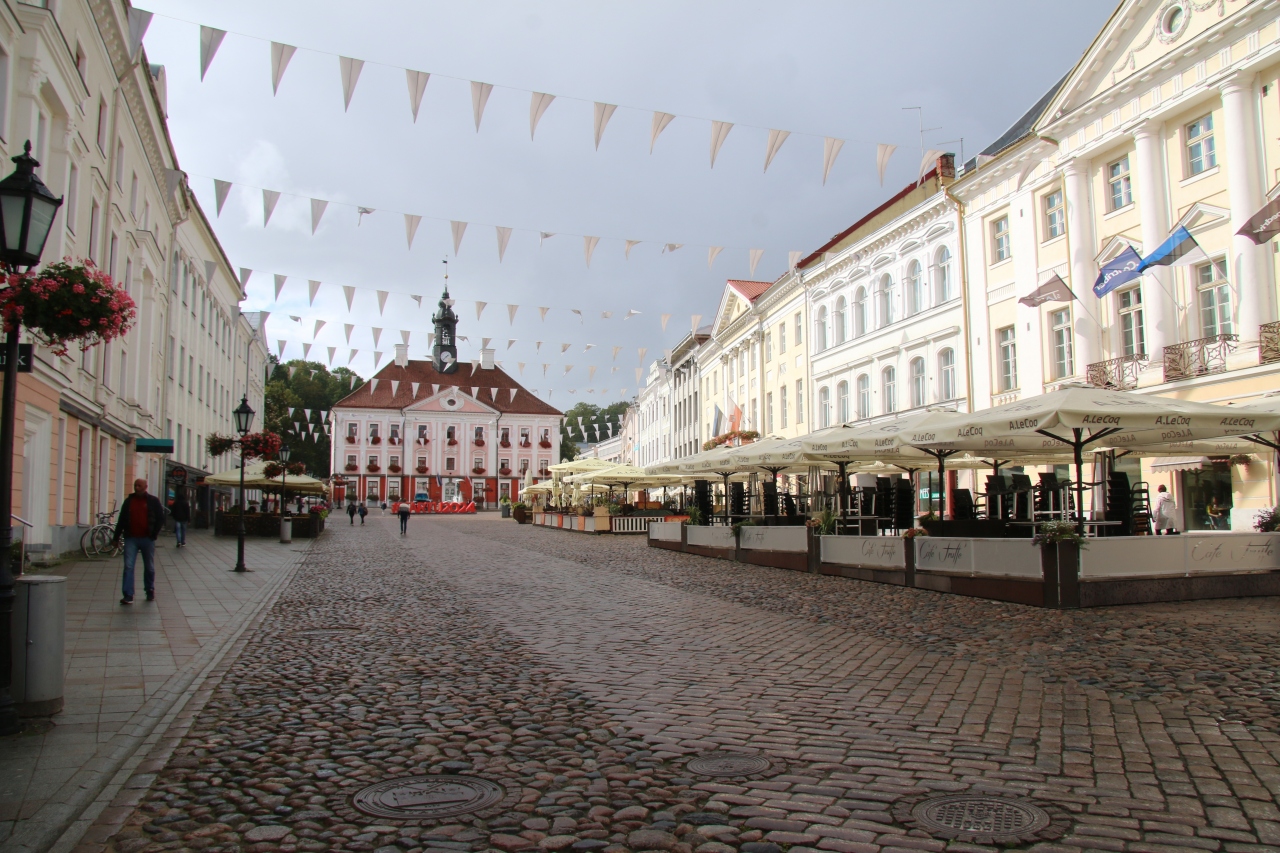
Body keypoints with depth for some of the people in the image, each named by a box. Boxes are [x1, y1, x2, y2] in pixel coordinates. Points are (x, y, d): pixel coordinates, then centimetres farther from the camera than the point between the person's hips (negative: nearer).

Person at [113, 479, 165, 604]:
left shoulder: (153, 501, 2)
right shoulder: (129, 501, 8)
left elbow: (160, 519, 1)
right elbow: (121, 519, 10)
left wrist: (154, 534, -7)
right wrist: (117, 536, 7)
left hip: (147, 539, -1)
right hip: (131, 538, 1)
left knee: (149, 568, 9)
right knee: (128, 567, -6)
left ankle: (150, 591, 23)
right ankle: (128, 595, -6)